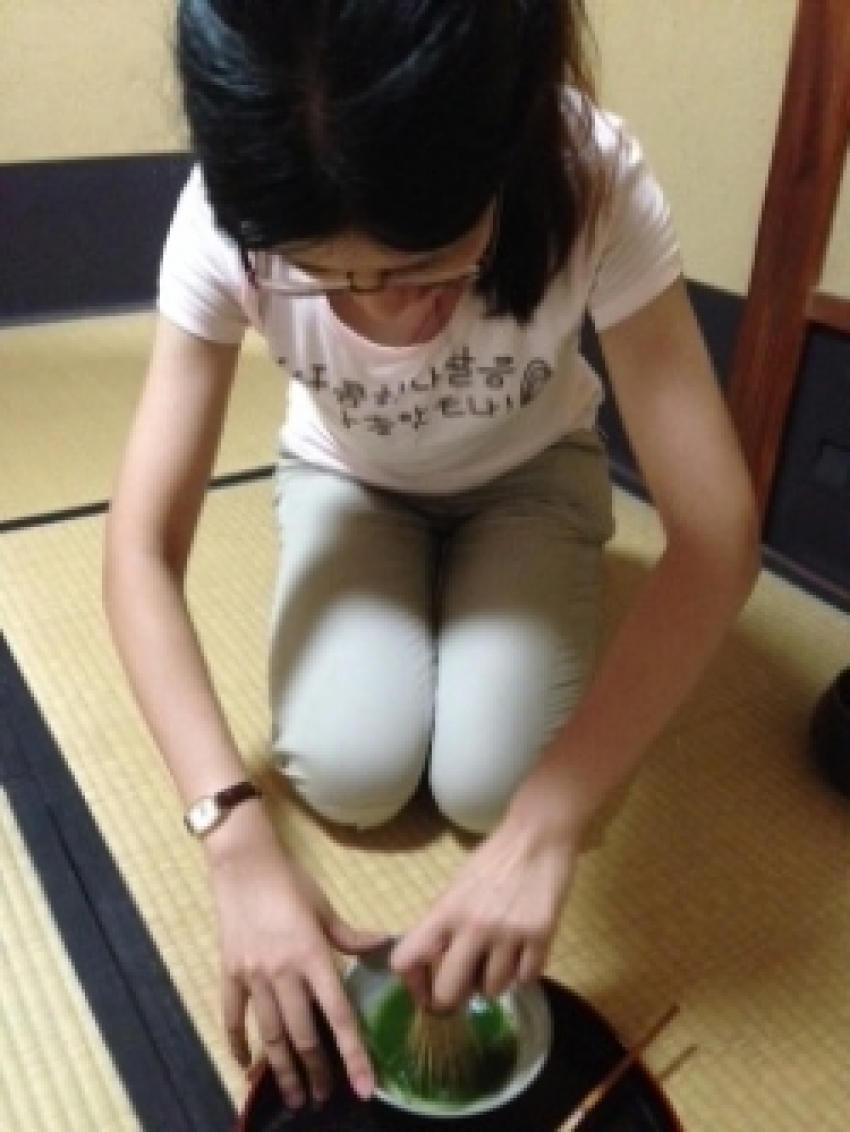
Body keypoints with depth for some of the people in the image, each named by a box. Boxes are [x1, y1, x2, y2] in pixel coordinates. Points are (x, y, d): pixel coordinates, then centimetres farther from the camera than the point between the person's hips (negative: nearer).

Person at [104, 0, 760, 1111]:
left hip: (529, 473, 0)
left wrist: (542, 829, -43)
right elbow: (140, 551, -30)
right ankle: (407, 594, 13)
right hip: (345, 479, 1)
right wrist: (239, 844, -42)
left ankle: (474, 593, 14)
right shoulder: (231, 218, -31)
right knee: (348, 773, -18)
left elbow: (716, 540, -35)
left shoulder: (594, 182, -35)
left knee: (489, 783, -17)